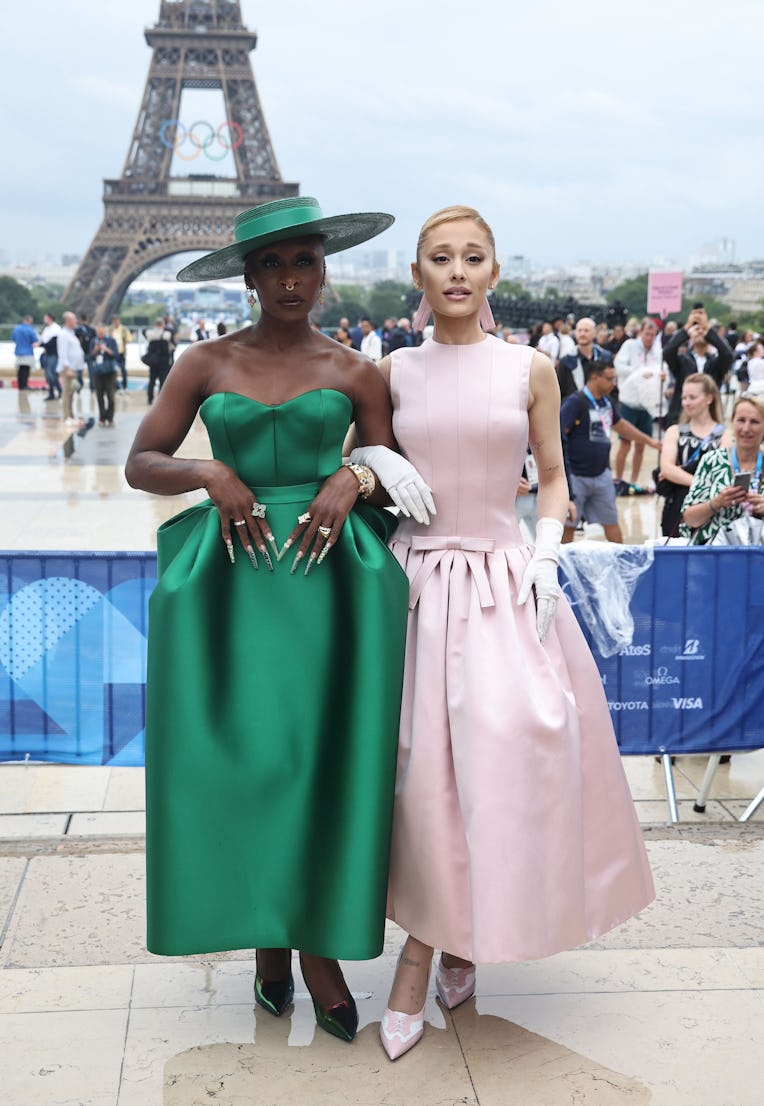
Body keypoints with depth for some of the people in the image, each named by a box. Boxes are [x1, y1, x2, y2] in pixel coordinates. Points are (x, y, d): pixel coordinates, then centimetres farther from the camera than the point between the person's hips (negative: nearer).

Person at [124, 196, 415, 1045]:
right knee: (242, 751, 0)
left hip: (331, 571, 0)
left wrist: (353, 479, -10)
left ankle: (319, 942, 11)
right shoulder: (206, 365, 7)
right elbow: (141, 464, 5)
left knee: (324, 752, -1)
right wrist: (210, 474, -12)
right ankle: (267, 934, 17)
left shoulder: (355, 372, 7)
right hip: (231, 573, 1)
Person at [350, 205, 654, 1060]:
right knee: (423, 767, -1)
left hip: (504, 581, 0)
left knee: (510, 748, -12)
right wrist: (372, 466, -6)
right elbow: (358, 455, 16)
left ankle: (453, 938, 9)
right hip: (417, 578, 1)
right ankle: (426, 951, 16)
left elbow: (552, 478, 10)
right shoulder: (393, 373, 5)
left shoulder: (529, 369, 4)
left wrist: (547, 557, -4)